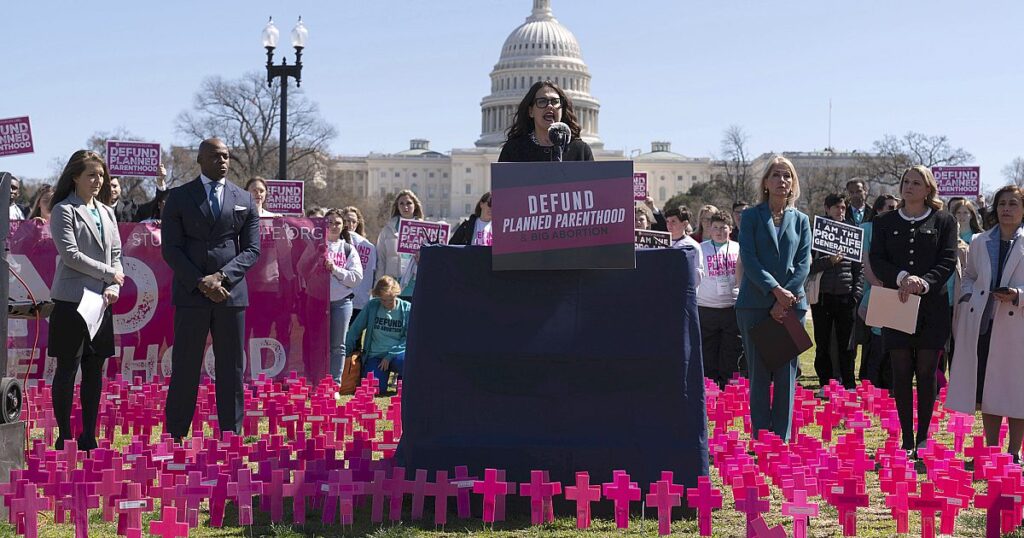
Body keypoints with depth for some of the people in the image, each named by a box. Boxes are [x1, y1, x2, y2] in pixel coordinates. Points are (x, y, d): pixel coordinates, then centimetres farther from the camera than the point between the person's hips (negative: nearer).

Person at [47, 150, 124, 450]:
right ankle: (64, 437, 5)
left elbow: (115, 255, 14)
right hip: (71, 301, -6)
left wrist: (113, 288, -3)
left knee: (95, 372, 7)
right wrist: (111, 274, -8)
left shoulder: (107, 213, 17)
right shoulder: (64, 210, -3)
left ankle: (89, 437, 14)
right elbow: (70, 254, -13)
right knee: (67, 369, -2)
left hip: (101, 302, 6)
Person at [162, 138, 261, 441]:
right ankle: (175, 437, 6)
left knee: (231, 369, 4)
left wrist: (222, 276, -11)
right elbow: (171, 248, -1)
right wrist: (200, 282, -13)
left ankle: (231, 436, 10)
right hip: (190, 293, -2)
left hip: (231, 293, 2)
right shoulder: (179, 198, 5)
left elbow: (252, 249, 5)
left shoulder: (244, 200, 10)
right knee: (185, 368, 0)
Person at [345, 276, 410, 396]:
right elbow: (355, 330, 7)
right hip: (375, 356, 1)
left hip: (397, 354, -1)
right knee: (375, 389, -23)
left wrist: (390, 356, -13)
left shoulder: (407, 309, -1)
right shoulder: (372, 306, 1)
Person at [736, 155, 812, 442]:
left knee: (786, 375, 2)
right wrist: (775, 290, -17)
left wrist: (786, 297, -11)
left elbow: (804, 263, 4)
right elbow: (748, 259, -5)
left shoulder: (800, 220, 13)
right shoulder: (751, 216, 6)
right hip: (755, 305, -2)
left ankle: (782, 440, 8)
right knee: (759, 374, 0)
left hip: (792, 303, 2)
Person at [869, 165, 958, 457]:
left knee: (926, 373, 1)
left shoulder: (944, 221, 6)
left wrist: (923, 282, -19)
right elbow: (876, 259, 1)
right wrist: (902, 278, -17)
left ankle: (923, 438, 9)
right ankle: (907, 440, 7)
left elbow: (948, 261, -3)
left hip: (932, 306, -1)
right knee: (901, 372, 1)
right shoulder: (884, 223, 11)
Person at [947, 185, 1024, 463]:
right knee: (986, 391, 8)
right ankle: (991, 451, 18)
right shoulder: (980, 242, 12)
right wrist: (967, 297, 6)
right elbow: (969, 276, 24)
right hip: (983, 324, 4)